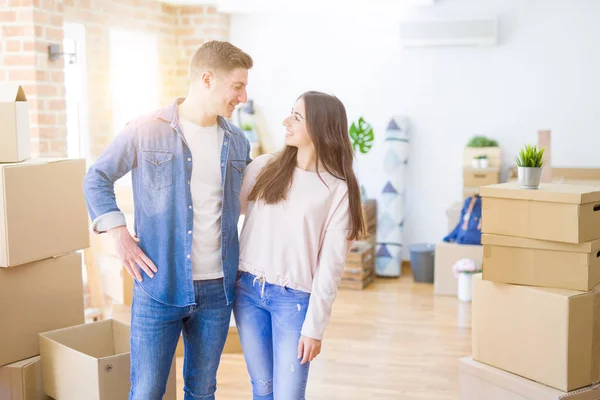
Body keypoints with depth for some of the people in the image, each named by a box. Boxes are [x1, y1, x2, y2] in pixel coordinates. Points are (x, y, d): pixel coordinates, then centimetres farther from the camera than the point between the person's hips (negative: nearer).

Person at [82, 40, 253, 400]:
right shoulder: (146, 132, -8)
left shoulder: (237, 141, 6)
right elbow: (96, 180, 3)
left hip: (218, 288, 4)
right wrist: (119, 234, -7)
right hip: (159, 286, -4)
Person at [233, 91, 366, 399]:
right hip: (247, 290, 3)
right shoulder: (263, 167, 3)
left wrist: (314, 326, -9)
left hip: (294, 299, -3)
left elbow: (331, 264, -8)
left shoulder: (338, 189, -7)